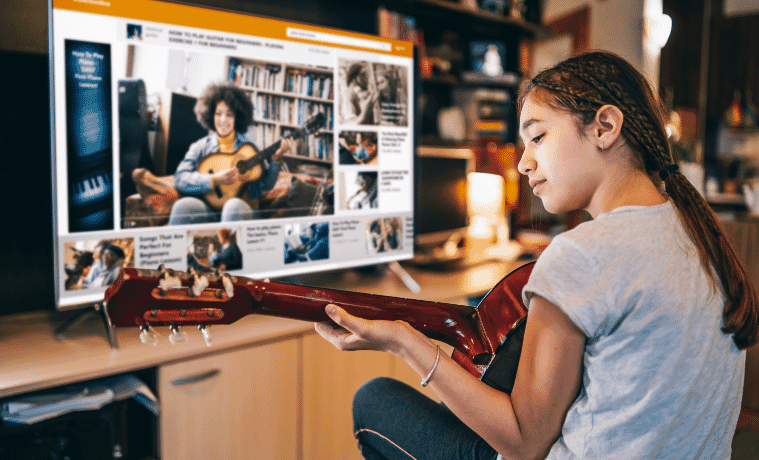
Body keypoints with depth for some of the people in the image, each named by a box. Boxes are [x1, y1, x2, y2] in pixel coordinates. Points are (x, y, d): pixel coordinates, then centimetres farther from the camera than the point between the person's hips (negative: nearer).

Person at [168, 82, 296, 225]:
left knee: (234, 206, -36)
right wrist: (214, 180, -15)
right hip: (207, 210, 0)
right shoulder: (200, 147, 13)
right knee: (183, 206, -32)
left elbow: (266, 185, 5)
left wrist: (276, 159, -12)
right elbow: (179, 179, -2)